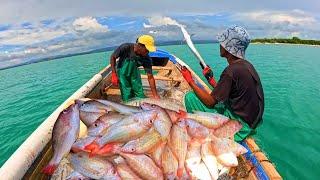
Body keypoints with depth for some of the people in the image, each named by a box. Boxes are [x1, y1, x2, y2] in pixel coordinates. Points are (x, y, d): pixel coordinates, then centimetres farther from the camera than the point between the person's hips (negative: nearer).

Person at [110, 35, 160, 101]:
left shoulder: (146, 59, -23)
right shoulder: (126, 47, -30)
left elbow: (150, 77, -20)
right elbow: (113, 57, -14)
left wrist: (155, 95, -21)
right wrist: (114, 74, -19)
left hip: (134, 73, 3)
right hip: (123, 73, -2)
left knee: (141, 97, 2)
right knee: (127, 98, -6)